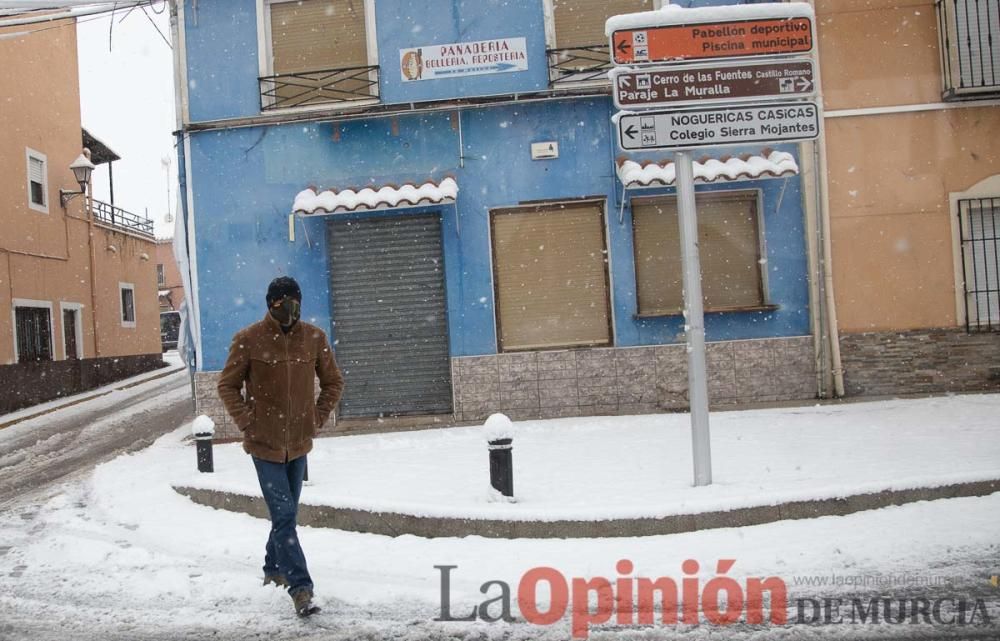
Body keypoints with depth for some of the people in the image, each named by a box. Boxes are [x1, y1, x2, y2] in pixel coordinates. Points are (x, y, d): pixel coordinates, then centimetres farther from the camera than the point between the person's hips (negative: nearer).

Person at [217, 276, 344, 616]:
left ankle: (274, 569, 39)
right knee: (284, 516, -8)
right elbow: (227, 386, 0)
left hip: (299, 443, 4)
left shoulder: (314, 337, -2)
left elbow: (333, 382, 10)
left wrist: (318, 418, 1)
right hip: (265, 444, -4)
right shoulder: (248, 339, -9)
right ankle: (301, 588, -2)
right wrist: (247, 422, -8)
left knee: (286, 514, 18)